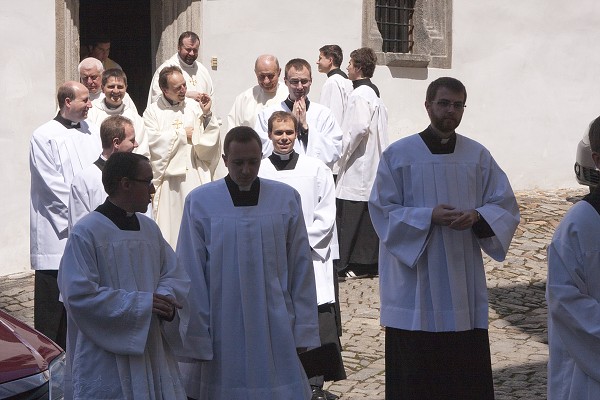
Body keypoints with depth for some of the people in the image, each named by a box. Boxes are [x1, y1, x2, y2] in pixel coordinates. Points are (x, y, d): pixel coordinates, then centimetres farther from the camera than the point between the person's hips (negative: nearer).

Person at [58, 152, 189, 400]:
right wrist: (143, 303, -18)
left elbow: (175, 274, 13)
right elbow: (78, 296, -18)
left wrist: (165, 296, -11)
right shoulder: (86, 233, -11)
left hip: (152, 352, 6)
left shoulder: (149, 228, 10)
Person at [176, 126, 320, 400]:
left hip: (275, 331, 1)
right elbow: (191, 275, -2)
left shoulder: (287, 199, 1)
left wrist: (303, 329, 4)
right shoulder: (199, 202, -3)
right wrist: (195, 337, -4)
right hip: (221, 331, -1)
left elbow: (301, 268, 5)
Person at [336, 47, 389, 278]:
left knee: (352, 216, -5)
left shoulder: (359, 95, -13)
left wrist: (344, 153, -12)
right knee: (370, 215, 10)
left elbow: (359, 128, -24)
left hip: (357, 169, -9)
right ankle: (371, 261, 13)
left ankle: (355, 264, -4)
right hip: (374, 167, 9)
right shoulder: (375, 93, 15)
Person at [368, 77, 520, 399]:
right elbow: (382, 210, -5)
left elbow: (505, 208, 6)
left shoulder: (479, 156, 6)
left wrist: (476, 216, -15)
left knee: (468, 372, 4)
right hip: (414, 284, -2)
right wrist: (429, 216, -19)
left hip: (464, 281, 3)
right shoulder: (398, 155, -2)